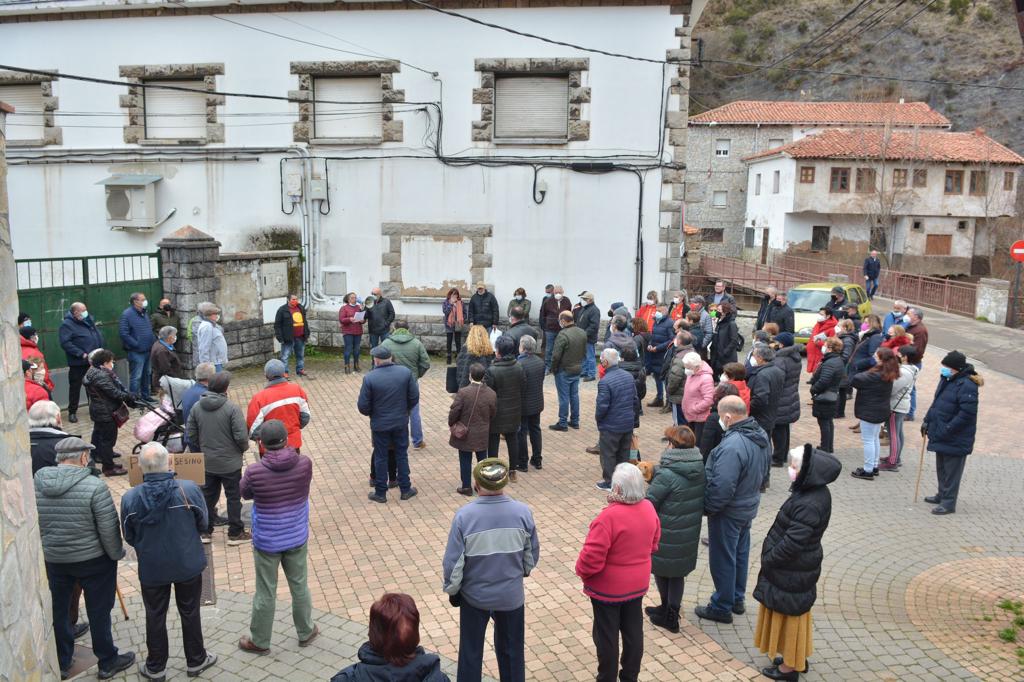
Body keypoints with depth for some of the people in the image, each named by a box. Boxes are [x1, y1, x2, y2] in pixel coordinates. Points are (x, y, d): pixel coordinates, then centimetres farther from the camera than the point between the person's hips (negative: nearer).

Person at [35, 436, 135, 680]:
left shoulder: (37, 484, -7)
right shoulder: (94, 486, -22)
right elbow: (109, 528, -19)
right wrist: (116, 554, -3)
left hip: (54, 560, 4)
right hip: (93, 560, -4)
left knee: (58, 611, 20)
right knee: (98, 612, 9)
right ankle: (108, 662, 23)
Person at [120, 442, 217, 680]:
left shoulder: (130, 498, -18)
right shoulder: (189, 490, -22)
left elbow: (129, 537, -3)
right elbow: (203, 524, -7)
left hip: (151, 568, 1)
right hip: (188, 564, -1)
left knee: (155, 616, 19)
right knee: (190, 613, 18)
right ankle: (196, 661, 34)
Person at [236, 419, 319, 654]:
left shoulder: (254, 472, -23)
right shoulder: (305, 464, -17)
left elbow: (245, 493, -2)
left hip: (267, 542, -2)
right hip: (297, 538, 2)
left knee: (265, 593, 14)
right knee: (300, 586, 20)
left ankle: (260, 641, 32)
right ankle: (306, 632, 38)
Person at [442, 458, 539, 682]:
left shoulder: (464, 515, -23)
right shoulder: (522, 512, -17)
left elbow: (452, 562, -15)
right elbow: (532, 554, -2)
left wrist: (451, 589, 4)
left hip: (474, 595, -1)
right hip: (511, 595, 2)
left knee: (471, 651, 20)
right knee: (512, 650, 23)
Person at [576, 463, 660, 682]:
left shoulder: (609, 517, -30)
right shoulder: (649, 508, -8)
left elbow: (592, 557, -27)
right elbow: (653, 544, 7)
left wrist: (581, 571, -7)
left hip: (608, 588, -6)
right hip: (638, 584, 6)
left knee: (607, 636, 12)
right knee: (633, 631, 20)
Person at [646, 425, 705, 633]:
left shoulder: (667, 475, -26)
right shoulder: (699, 469, -4)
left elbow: (649, 503, -21)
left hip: (667, 535, -6)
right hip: (690, 534, 7)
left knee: (661, 568, 16)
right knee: (678, 572, 19)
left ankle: (668, 611, 30)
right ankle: (672, 614, 29)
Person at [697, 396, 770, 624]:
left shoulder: (733, 446, -33)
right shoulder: (761, 435, -3)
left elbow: (722, 487, -32)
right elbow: (762, 472, 10)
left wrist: (708, 508, -17)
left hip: (728, 512, -9)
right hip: (749, 506, 9)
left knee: (723, 558, 7)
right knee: (740, 553, 23)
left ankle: (721, 608, 22)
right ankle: (737, 599, 39)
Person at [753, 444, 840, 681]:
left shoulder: (808, 505, -31)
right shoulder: (815, 491, -1)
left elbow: (792, 543, -28)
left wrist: (768, 559, -13)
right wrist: (771, 556, 12)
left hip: (791, 573, -9)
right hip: (797, 569, 9)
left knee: (789, 615, 9)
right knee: (793, 615, 23)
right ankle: (797, 657, 40)